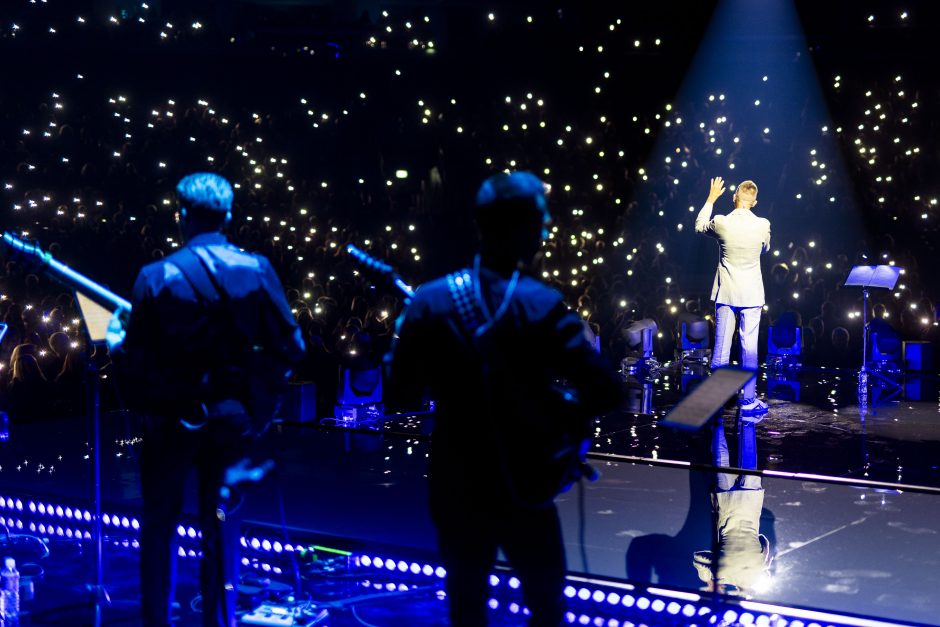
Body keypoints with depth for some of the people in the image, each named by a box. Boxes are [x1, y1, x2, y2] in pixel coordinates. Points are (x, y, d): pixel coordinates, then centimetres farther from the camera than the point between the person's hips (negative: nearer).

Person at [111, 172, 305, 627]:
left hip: (172, 419, -1)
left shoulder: (155, 277, -12)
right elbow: (289, 350, -6)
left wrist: (114, 340, 10)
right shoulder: (257, 270, -6)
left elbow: (134, 362, -10)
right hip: (231, 415, 2)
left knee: (158, 526, 14)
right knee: (222, 529, 12)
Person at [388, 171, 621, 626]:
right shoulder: (543, 307, -17)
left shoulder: (429, 303, -9)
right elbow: (605, 393, -19)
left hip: (455, 488, 2)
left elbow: (402, 389, 1)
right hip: (523, 488, -2)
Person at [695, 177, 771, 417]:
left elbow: (699, 226, 14)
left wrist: (711, 199, 21)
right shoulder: (763, 225, -10)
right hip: (751, 294, -1)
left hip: (725, 293, 1)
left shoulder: (721, 222, -10)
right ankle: (748, 401, 5)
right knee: (749, 347, 2)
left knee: (721, 346, 7)